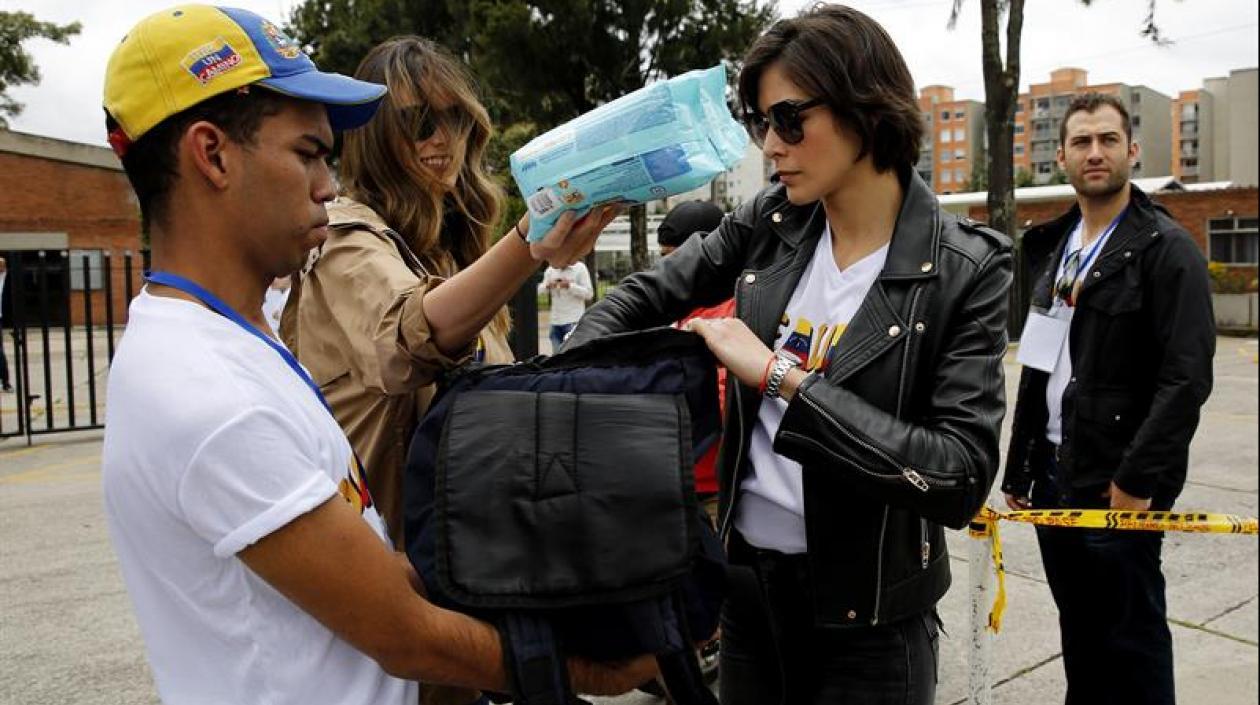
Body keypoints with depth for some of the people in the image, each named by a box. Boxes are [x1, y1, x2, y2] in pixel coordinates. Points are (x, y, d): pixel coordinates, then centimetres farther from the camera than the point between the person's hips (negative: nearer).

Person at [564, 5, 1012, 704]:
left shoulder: (964, 268, -15)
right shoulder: (769, 222, -2)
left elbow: (963, 477, -22)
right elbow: (647, 295, 9)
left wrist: (781, 379, -26)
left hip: (867, 610, -4)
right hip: (746, 577, 4)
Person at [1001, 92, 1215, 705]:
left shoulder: (1166, 248, -9)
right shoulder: (1056, 247, 13)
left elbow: (1188, 378, -17)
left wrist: (1136, 481, -20)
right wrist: (1019, 468, 13)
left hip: (1118, 487, -7)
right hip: (1053, 476, 7)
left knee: (1130, 640, 5)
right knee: (1079, 633, 18)